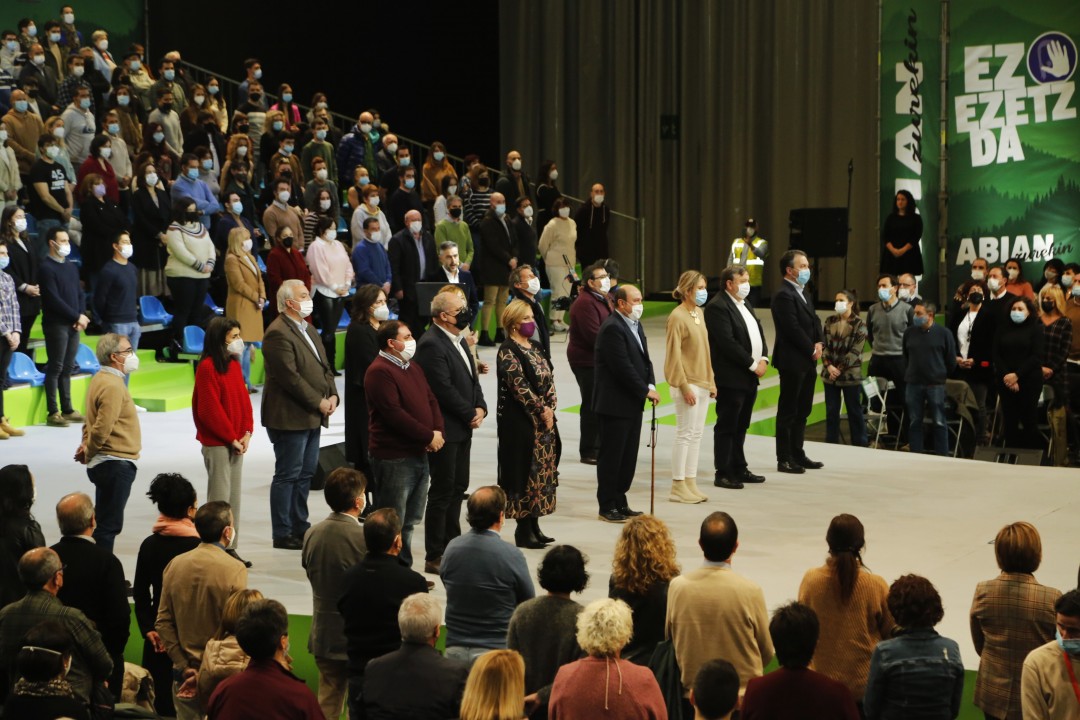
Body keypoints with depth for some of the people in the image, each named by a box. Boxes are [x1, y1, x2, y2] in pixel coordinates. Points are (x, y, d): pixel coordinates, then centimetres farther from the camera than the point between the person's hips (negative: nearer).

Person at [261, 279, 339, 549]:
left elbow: (324, 366, 18)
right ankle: (282, 534, 6)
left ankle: (300, 527, 25)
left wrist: (332, 395, 2)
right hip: (290, 417, -9)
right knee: (287, 476, -2)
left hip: (312, 417, 9)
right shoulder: (278, 333, -16)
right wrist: (318, 402, -16)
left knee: (305, 475, 15)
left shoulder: (308, 329, 15)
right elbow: (290, 377, -21)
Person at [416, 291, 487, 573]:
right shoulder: (432, 345, -18)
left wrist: (480, 407, 0)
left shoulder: (459, 341, 13)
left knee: (458, 487, 16)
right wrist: (470, 415, -13)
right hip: (445, 430, -9)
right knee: (442, 492, -3)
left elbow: (471, 379, 18)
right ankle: (434, 557, 5)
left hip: (463, 429, 9)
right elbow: (444, 389, -22)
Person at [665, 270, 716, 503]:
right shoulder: (678, 317, -14)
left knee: (696, 435, 10)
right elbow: (674, 355, -16)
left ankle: (690, 483, 16)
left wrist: (711, 381, 13)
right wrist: (684, 386, -18)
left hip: (703, 384, 8)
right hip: (688, 384, -8)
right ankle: (678, 487, 3)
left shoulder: (699, 312, 11)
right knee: (685, 435, -4)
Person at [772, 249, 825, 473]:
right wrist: (812, 349, -11)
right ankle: (784, 459, 2)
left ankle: (798, 455, 21)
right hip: (792, 362, -9)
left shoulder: (803, 294, 17)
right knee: (788, 412, -3)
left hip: (807, 362, 9)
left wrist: (819, 343, -1)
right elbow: (793, 329, -20)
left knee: (803, 410, 13)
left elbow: (814, 321, 17)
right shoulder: (784, 295, -14)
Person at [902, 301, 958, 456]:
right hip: (913, 384, 3)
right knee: (914, 422, 7)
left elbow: (951, 361, 2)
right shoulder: (909, 333, 4)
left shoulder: (944, 334, -6)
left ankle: (942, 458, 5)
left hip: (936, 385, -3)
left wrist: (941, 375, 10)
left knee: (939, 423, -1)